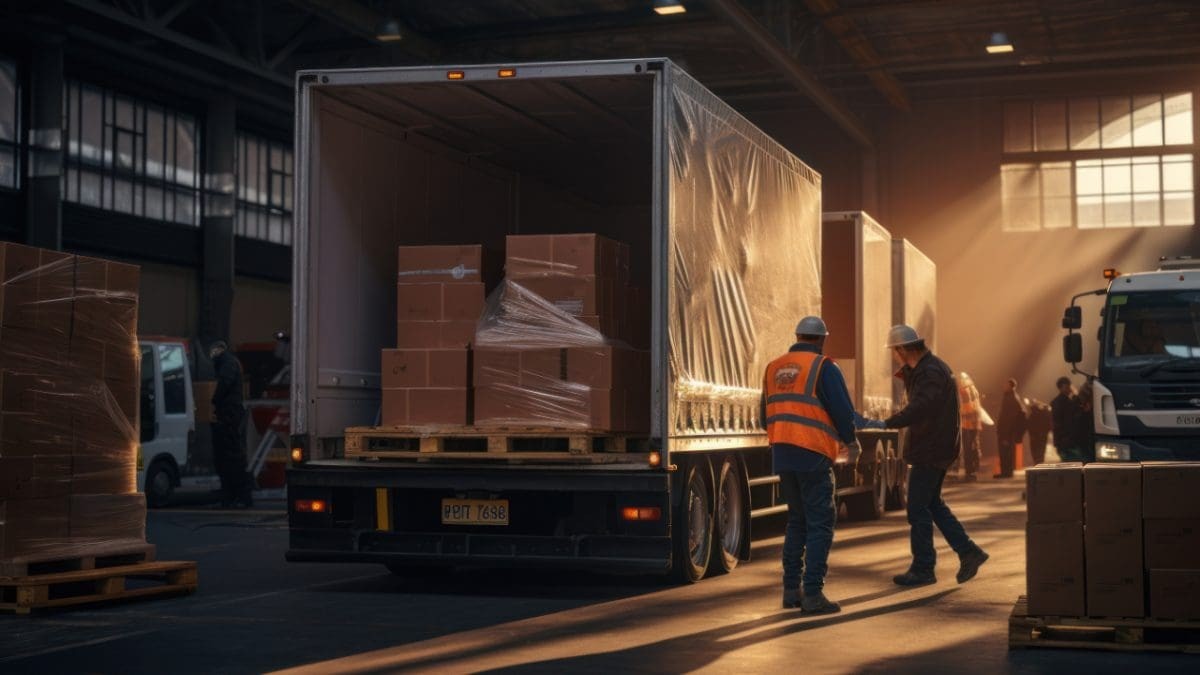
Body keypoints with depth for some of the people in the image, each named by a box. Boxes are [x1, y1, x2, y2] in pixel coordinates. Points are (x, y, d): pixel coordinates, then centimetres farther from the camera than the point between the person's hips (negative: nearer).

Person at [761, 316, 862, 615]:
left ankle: (791, 589, 17)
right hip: (813, 455, -7)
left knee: (798, 520, 18)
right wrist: (851, 442, 8)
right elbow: (843, 410, -9)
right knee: (820, 523, -1)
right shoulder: (824, 367, -6)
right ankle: (813, 594, -5)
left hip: (782, 455, 7)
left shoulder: (774, 368, 14)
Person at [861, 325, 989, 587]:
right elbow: (917, 398, 23)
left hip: (931, 451, -11)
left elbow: (918, 408, -33)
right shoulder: (930, 366, 14)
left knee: (918, 508, -3)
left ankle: (923, 569, 4)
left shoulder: (930, 373, -20)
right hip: (934, 449, 11)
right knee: (931, 503, 18)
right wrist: (906, 372, 8)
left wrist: (887, 424, -37)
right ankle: (968, 552, 18)